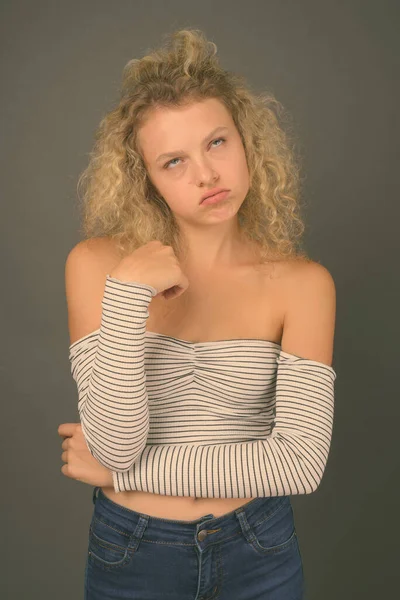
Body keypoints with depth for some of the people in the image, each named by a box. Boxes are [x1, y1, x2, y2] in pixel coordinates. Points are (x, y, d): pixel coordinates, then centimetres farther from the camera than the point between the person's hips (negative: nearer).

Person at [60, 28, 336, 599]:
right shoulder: (96, 263, -12)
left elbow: (301, 462, -18)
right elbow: (115, 444, -17)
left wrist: (122, 472, -16)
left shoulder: (302, 282, -13)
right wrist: (128, 294, -28)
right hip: (131, 554, 0)